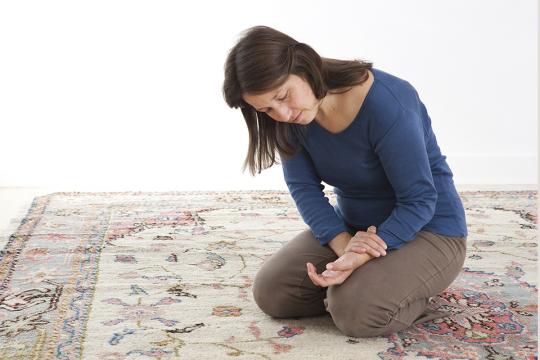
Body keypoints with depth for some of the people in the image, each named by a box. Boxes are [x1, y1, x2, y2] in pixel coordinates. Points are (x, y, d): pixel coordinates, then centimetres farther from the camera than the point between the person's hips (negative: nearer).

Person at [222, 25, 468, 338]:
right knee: (270, 292, -8)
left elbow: (419, 201, -25)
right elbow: (304, 188, -10)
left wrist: (360, 258, -35)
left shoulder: (386, 103, -29)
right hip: (351, 226, 6)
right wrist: (344, 244, -28)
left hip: (427, 228, -6)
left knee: (357, 312, -29)